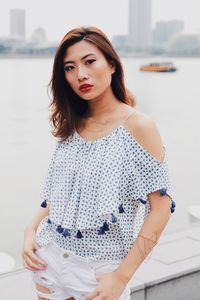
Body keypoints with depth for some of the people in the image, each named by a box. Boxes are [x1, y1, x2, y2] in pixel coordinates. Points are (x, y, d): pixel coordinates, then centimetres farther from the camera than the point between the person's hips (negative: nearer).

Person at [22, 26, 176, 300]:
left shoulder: (138, 126, -14)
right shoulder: (71, 126, 2)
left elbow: (160, 208, -15)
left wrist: (121, 277, -17)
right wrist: (31, 229, -5)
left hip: (100, 270, -5)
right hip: (48, 259, 5)